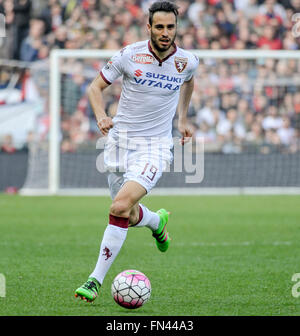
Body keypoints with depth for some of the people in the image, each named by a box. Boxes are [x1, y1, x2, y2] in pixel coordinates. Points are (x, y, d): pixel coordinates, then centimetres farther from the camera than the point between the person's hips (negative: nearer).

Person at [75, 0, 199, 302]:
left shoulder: (187, 61, -3)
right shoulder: (129, 56, -8)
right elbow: (95, 87, 1)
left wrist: (183, 120, 22)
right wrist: (101, 116, -17)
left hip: (155, 146, -2)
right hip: (120, 140, 2)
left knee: (120, 207, -22)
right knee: (128, 216, 9)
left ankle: (96, 278, -13)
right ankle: (157, 221, 47)